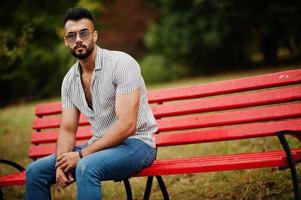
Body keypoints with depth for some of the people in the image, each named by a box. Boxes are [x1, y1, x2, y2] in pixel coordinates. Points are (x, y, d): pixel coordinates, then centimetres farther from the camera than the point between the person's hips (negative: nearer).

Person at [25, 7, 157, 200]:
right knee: (35, 171, -1)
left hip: (135, 143, -7)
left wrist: (81, 154, -22)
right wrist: (61, 162, -13)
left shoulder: (121, 64, -17)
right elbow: (67, 130, 9)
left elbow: (127, 125, -24)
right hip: (101, 146, 7)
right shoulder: (70, 80, 6)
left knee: (87, 167, -36)